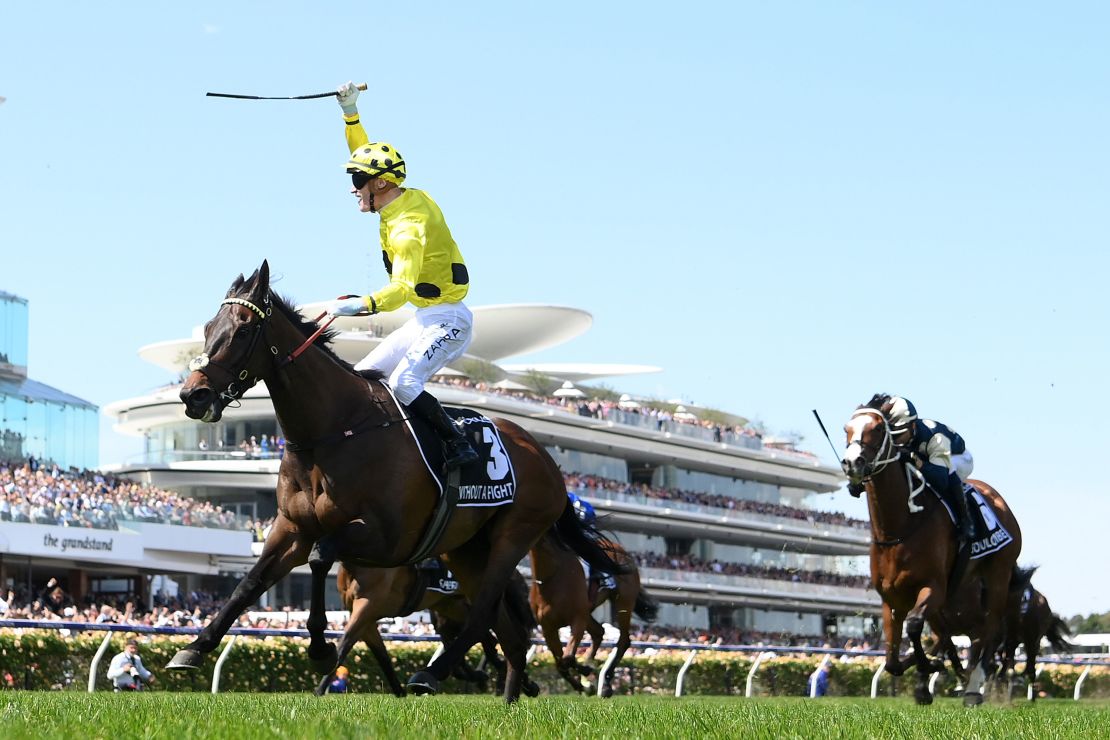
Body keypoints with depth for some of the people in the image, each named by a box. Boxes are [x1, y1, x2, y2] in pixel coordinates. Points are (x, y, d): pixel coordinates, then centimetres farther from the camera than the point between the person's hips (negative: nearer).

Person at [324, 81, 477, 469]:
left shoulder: (407, 226, -24)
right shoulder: (408, 197, 4)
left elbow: (402, 287, -36)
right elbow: (365, 155, 20)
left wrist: (363, 304, -47)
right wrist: (351, 113, 14)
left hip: (446, 318, -10)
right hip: (427, 319, 10)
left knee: (402, 384, -27)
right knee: (363, 376, 7)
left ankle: (458, 445, -20)